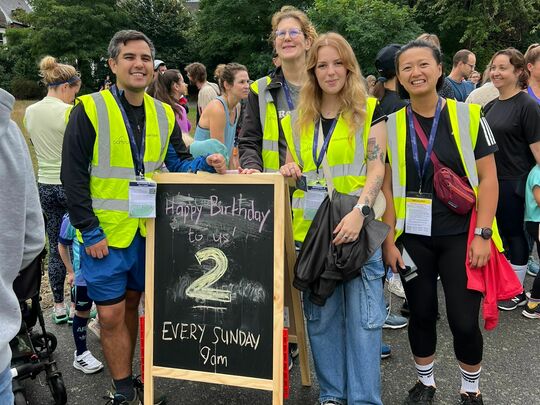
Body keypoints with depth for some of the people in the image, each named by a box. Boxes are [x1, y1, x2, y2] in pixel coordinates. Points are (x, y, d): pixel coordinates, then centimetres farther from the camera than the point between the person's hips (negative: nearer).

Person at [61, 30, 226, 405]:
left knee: (131, 306, 17)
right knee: (112, 314, 3)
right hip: (105, 234, -4)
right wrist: (90, 230, -14)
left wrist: (205, 163, -10)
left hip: (147, 231, 5)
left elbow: (177, 163, 11)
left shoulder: (164, 114, 5)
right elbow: (73, 176, -11)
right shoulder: (89, 109, -10)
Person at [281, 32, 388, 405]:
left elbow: (377, 169, -7)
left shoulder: (370, 111, 2)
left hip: (358, 227, -4)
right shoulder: (299, 119, 13)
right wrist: (290, 171, -2)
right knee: (321, 315, 10)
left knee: (363, 317, -2)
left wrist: (360, 211, -22)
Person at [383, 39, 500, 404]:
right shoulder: (391, 125, 1)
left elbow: (488, 178, -3)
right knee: (421, 314, 12)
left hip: (460, 236, -1)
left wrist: (483, 234, -10)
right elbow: (387, 186, 2)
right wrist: (389, 240, -3)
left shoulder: (468, 115, -3)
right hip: (412, 238, 2)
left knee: (464, 320, 1)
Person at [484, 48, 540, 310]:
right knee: (499, 232, 15)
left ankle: (517, 293, 19)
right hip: (492, 180, 7)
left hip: (514, 183, -7)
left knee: (514, 234, 4)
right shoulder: (491, 106, 9)